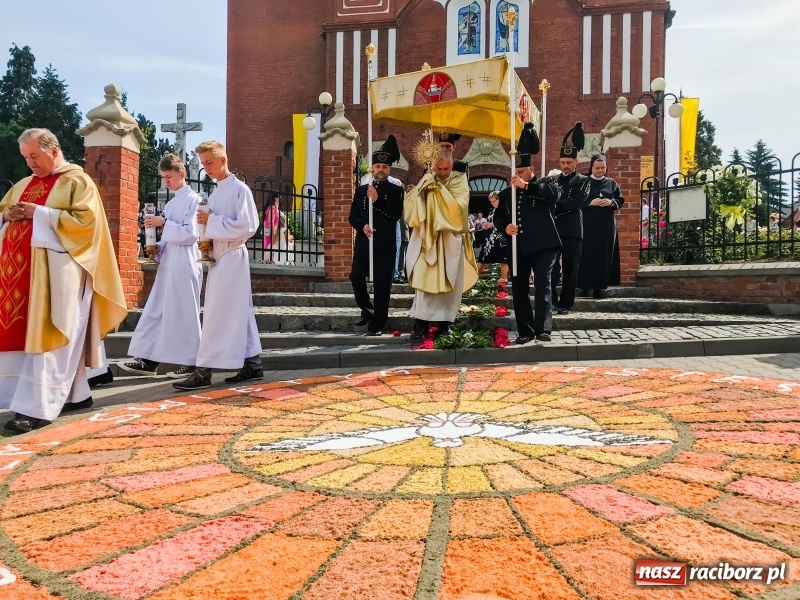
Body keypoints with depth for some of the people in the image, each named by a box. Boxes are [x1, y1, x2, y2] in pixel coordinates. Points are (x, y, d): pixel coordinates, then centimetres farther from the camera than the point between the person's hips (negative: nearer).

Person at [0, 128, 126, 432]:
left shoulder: (78, 181, -1)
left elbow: (85, 221, -12)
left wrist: (40, 213, -15)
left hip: (56, 271, -8)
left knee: (46, 336, -10)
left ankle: (36, 407, -10)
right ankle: (73, 394, 15)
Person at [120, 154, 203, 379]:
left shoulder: (193, 199, -7)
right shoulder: (171, 203, 18)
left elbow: (191, 234, -15)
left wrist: (163, 223, -17)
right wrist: (158, 248, 6)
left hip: (185, 263, -8)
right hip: (168, 262, 8)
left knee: (184, 313, -3)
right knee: (155, 310, 8)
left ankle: (190, 362, 7)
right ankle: (148, 360, 13)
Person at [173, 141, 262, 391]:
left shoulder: (240, 189, -9)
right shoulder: (215, 193, 16)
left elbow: (248, 226, -17)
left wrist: (212, 221, -16)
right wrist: (207, 241, 2)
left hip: (231, 257, -9)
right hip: (219, 256, 9)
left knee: (216, 314, -8)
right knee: (238, 312, 10)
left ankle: (204, 372, -4)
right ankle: (252, 364, 17)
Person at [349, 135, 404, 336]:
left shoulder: (396, 189, 3)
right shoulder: (361, 189, 11)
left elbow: (396, 215, -9)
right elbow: (353, 216, 9)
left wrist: (377, 200, -16)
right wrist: (362, 226, -12)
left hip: (385, 244, -3)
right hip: (363, 242, 3)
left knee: (382, 283, -2)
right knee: (356, 276, -1)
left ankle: (378, 323, 6)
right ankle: (367, 309, 25)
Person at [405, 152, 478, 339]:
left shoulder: (460, 181, 2)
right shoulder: (427, 180, 7)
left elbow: (458, 205, -15)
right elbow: (410, 203, -3)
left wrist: (439, 188, -15)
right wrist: (423, 187, -18)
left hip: (450, 240, 0)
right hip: (427, 237, 1)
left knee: (449, 281, 4)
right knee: (423, 280, -6)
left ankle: (444, 320, 14)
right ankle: (421, 322, -4)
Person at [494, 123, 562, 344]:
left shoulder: (543, 183, 4)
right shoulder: (506, 193, 15)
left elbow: (555, 193, -18)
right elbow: (498, 216, 15)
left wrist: (527, 185, -20)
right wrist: (505, 226, -8)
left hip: (543, 245, -5)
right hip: (518, 247, 5)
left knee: (542, 284, -12)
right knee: (518, 289, 6)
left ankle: (543, 328, -12)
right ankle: (525, 331, 14)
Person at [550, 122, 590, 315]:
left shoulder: (582, 181, 4)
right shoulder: (552, 179, 16)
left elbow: (576, 203, -10)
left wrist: (555, 203, -10)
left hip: (572, 231, -2)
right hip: (553, 230, 2)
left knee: (570, 269, 2)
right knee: (550, 268, -2)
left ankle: (565, 304, 9)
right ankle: (551, 301, 5)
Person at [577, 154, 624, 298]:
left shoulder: (612, 183, 12)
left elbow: (620, 200, 10)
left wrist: (611, 202, -10)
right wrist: (590, 202, -16)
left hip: (607, 225, 3)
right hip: (588, 224, -3)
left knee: (604, 256, 1)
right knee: (587, 255, -6)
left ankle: (599, 287, 6)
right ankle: (585, 286, -1)